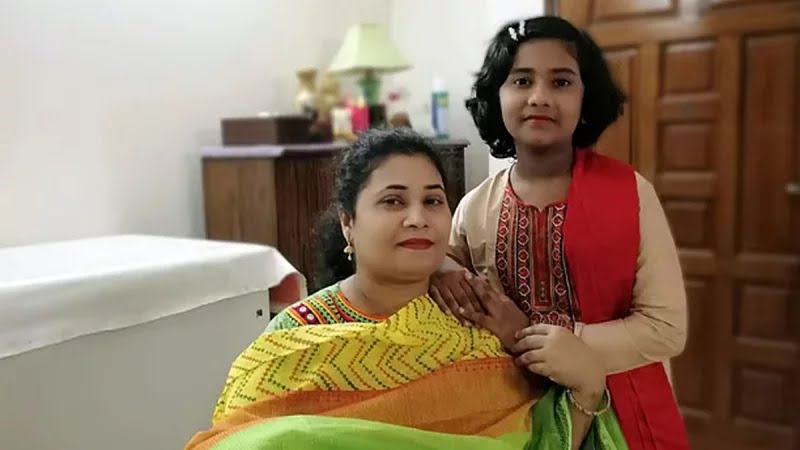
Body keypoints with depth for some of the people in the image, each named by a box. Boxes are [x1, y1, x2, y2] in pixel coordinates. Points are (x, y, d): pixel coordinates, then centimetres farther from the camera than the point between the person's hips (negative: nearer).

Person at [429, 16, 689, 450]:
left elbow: (667, 325, -11)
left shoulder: (631, 191, -11)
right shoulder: (475, 208, -6)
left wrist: (578, 343, -26)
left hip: (623, 414, -1)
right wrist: (438, 272, -12)